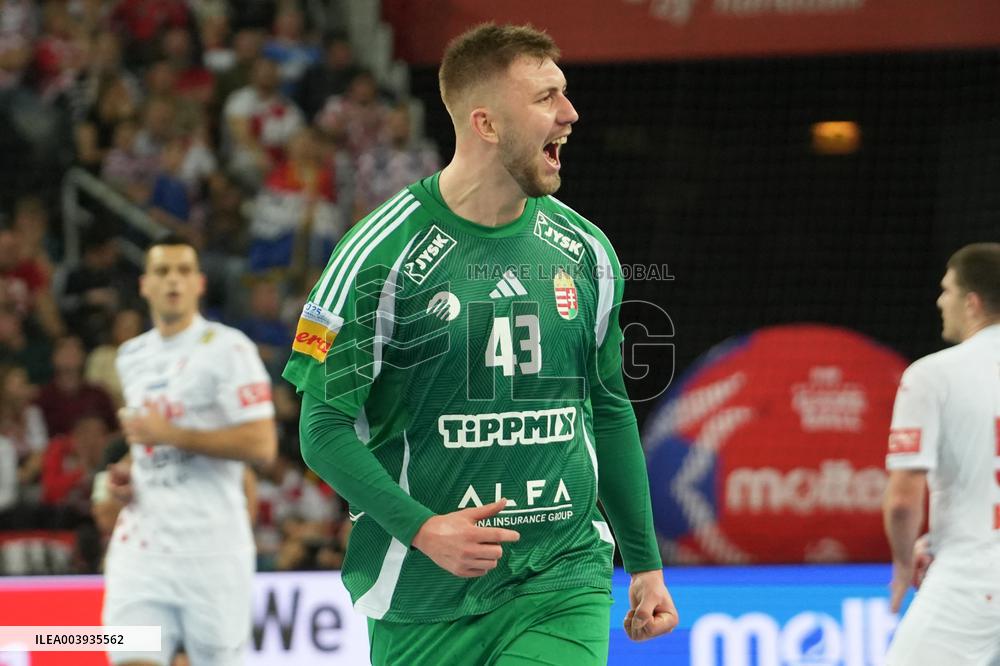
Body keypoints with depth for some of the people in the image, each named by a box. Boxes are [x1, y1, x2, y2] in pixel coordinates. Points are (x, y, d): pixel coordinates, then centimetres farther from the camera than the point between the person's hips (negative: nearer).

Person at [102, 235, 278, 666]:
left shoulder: (227, 348, -6)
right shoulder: (132, 357, 16)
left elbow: (261, 444, -14)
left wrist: (170, 434, -16)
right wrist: (126, 471, 10)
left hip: (211, 545, -5)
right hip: (141, 545, 5)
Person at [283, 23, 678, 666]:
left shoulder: (584, 250, 7)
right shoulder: (383, 251, -8)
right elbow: (325, 427, -8)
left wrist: (646, 564, 17)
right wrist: (421, 529, -21)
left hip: (565, 581, 3)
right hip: (424, 598, -3)